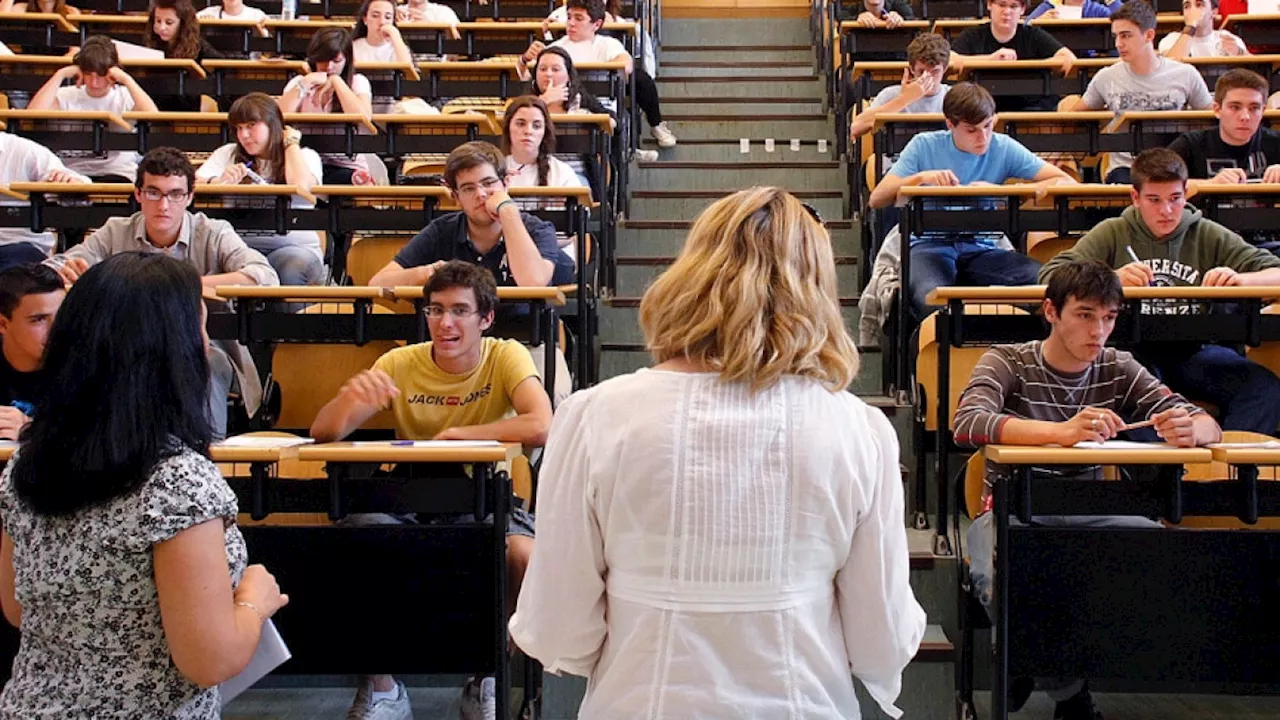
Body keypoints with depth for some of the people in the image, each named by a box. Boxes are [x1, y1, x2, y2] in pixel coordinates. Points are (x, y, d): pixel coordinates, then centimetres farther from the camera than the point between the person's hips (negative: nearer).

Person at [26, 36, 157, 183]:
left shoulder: (126, 97, 4)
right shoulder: (66, 96, 10)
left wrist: (127, 79, -12)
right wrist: (61, 75, -4)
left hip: (117, 175, -1)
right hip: (73, 174, 2)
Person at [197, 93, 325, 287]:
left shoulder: (305, 156, 10)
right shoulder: (227, 153, 17)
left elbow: (300, 186, -13)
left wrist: (290, 142, 3)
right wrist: (218, 182, -19)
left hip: (293, 246, -1)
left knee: (295, 266, -35)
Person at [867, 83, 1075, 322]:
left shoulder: (1004, 148, 5)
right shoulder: (925, 146, 3)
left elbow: (1067, 183, -4)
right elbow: (876, 199, -1)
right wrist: (920, 177, -17)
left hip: (981, 247, 2)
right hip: (930, 245, -2)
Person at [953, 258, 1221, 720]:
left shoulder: (1118, 370, 7)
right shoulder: (1008, 362, -5)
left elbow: (1205, 423, 1)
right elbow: (967, 422, -26)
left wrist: (1190, 429, -27)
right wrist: (1062, 431, -42)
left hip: (1087, 511, 4)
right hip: (1012, 509, -4)